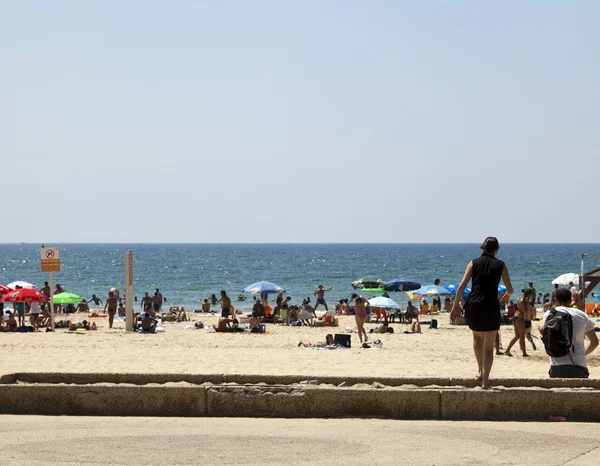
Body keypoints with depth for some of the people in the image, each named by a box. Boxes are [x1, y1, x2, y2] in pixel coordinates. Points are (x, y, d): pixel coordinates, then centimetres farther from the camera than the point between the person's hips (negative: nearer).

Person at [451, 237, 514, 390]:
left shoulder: (474, 263, 5)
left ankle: (480, 370, 30)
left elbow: (462, 286, -1)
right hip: (491, 307, -1)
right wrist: (507, 296, 24)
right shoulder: (500, 265, 3)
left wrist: (455, 305, 6)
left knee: (477, 337, 30)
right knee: (489, 347, 5)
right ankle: (485, 380, -5)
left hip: (473, 305, 2)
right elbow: (510, 289, 1)